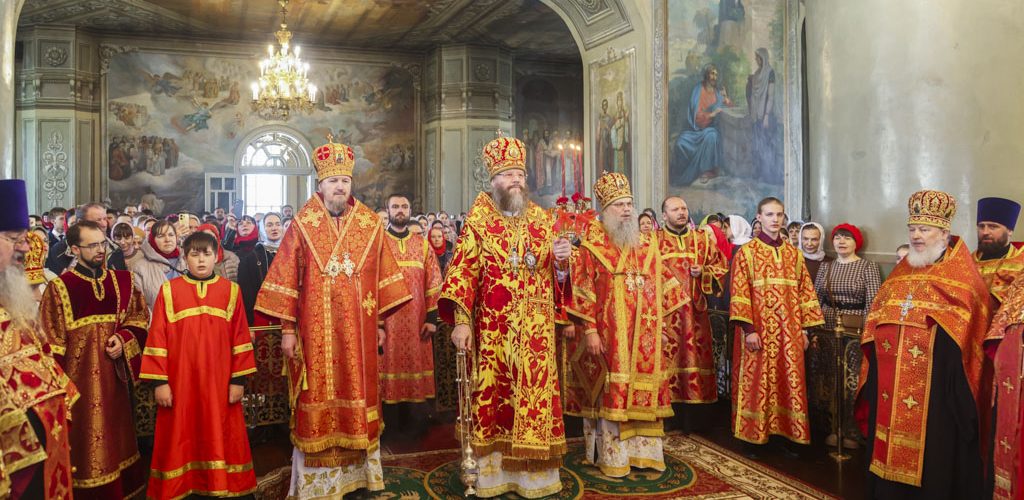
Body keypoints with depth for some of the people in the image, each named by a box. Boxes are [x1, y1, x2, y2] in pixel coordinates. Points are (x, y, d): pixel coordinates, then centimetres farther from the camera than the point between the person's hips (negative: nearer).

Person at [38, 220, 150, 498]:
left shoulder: (122, 281, 5)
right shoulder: (59, 288, -7)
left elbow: (139, 318, 9)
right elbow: (52, 341, -6)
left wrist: (123, 339, -10)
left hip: (114, 372, 4)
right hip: (80, 375, -4)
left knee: (116, 434, 15)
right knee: (86, 440, 3)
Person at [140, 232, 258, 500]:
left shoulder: (230, 290, 3)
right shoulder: (169, 290, 1)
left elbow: (240, 337, 2)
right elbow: (157, 337, -1)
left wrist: (239, 379, -1)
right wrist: (159, 381, -5)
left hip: (219, 383, 1)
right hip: (180, 382, 0)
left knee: (220, 438, 7)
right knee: (180, 441, 8)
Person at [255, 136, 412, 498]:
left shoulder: (370, 224, 5)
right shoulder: (302, 225, 0)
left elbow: (382, 276, 8)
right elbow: (285, 279, -1)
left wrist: (380, 322, 5)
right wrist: (287, 329, -4)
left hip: (358, 330, 2)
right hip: (314, 330, -2)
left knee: (358, 396, 7)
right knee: (317, 401, 3)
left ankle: (356, 469, 21)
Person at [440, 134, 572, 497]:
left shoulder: (541, 219, 11)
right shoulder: (478, 219, 1)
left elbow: (556, 277, 15)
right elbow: (463, 271, -6)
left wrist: (562, 261, -8)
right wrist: (461, 321, -15)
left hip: (535, 328, 3)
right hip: (492, 327, -2)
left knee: (535, 392, 4)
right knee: (492, 393, 2)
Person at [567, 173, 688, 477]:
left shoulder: (647, 244, 13)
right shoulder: (593, 245, -2)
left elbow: (662, 286, 16)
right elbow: (583, 290, -7)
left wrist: (660, 326, 11)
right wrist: (589, 330, -13)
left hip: (646, 335, 5)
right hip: (610, 334, -4)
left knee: (644, 391, 7)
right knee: (611, 393, -1)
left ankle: (641, 452, 19)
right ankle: (612, 459, 9)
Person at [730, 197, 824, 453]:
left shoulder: (794, 254, 11)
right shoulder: (746, 252, -2)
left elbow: (805, 292, 11)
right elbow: (739, 294, -9)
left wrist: (805, 328, 5)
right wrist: (748, 329, -16)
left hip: (789, 333, 4)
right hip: (759, 331, -4)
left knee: (788, 383, 7)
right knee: (756, 383, 1)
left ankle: (786, 434, 18)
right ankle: (753, 436, 12)